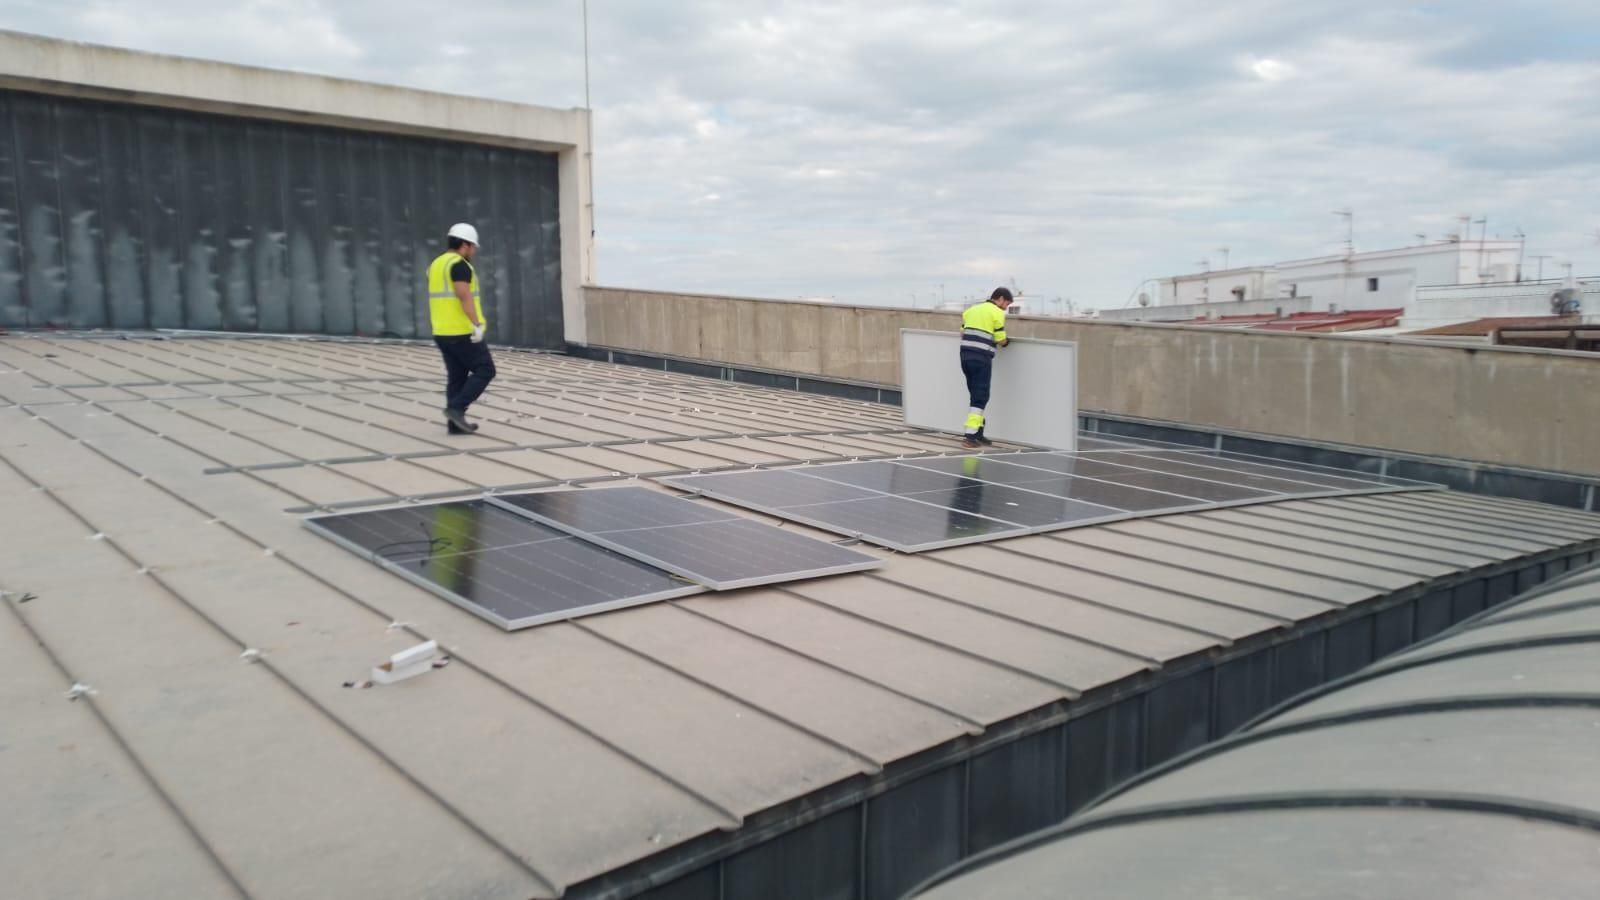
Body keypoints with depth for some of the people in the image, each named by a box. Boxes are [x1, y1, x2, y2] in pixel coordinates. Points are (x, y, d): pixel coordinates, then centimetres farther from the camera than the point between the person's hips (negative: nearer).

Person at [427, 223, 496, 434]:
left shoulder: (436, 264, 16)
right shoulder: (459, 265, -13)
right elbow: (464, 295, -24)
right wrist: (477, 324, -26)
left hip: (442, 332, 9)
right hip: (463, 332, -9)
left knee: (456, 376, 11)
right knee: (484, 370, -1)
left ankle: (455, 422, 10)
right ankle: (456, 407, -9)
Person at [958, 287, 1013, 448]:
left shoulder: (971, 309, 18)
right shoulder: (997, 313, -2)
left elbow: (962, 333, 16)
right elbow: (1001, 340, -4)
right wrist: (1007, 341, 18)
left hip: (965, 355, 7)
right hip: (981, 359, -7)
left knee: (975, 395, 15)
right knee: (980, 397, -2)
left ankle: (978, 433, 19)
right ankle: (970, 436, -9)